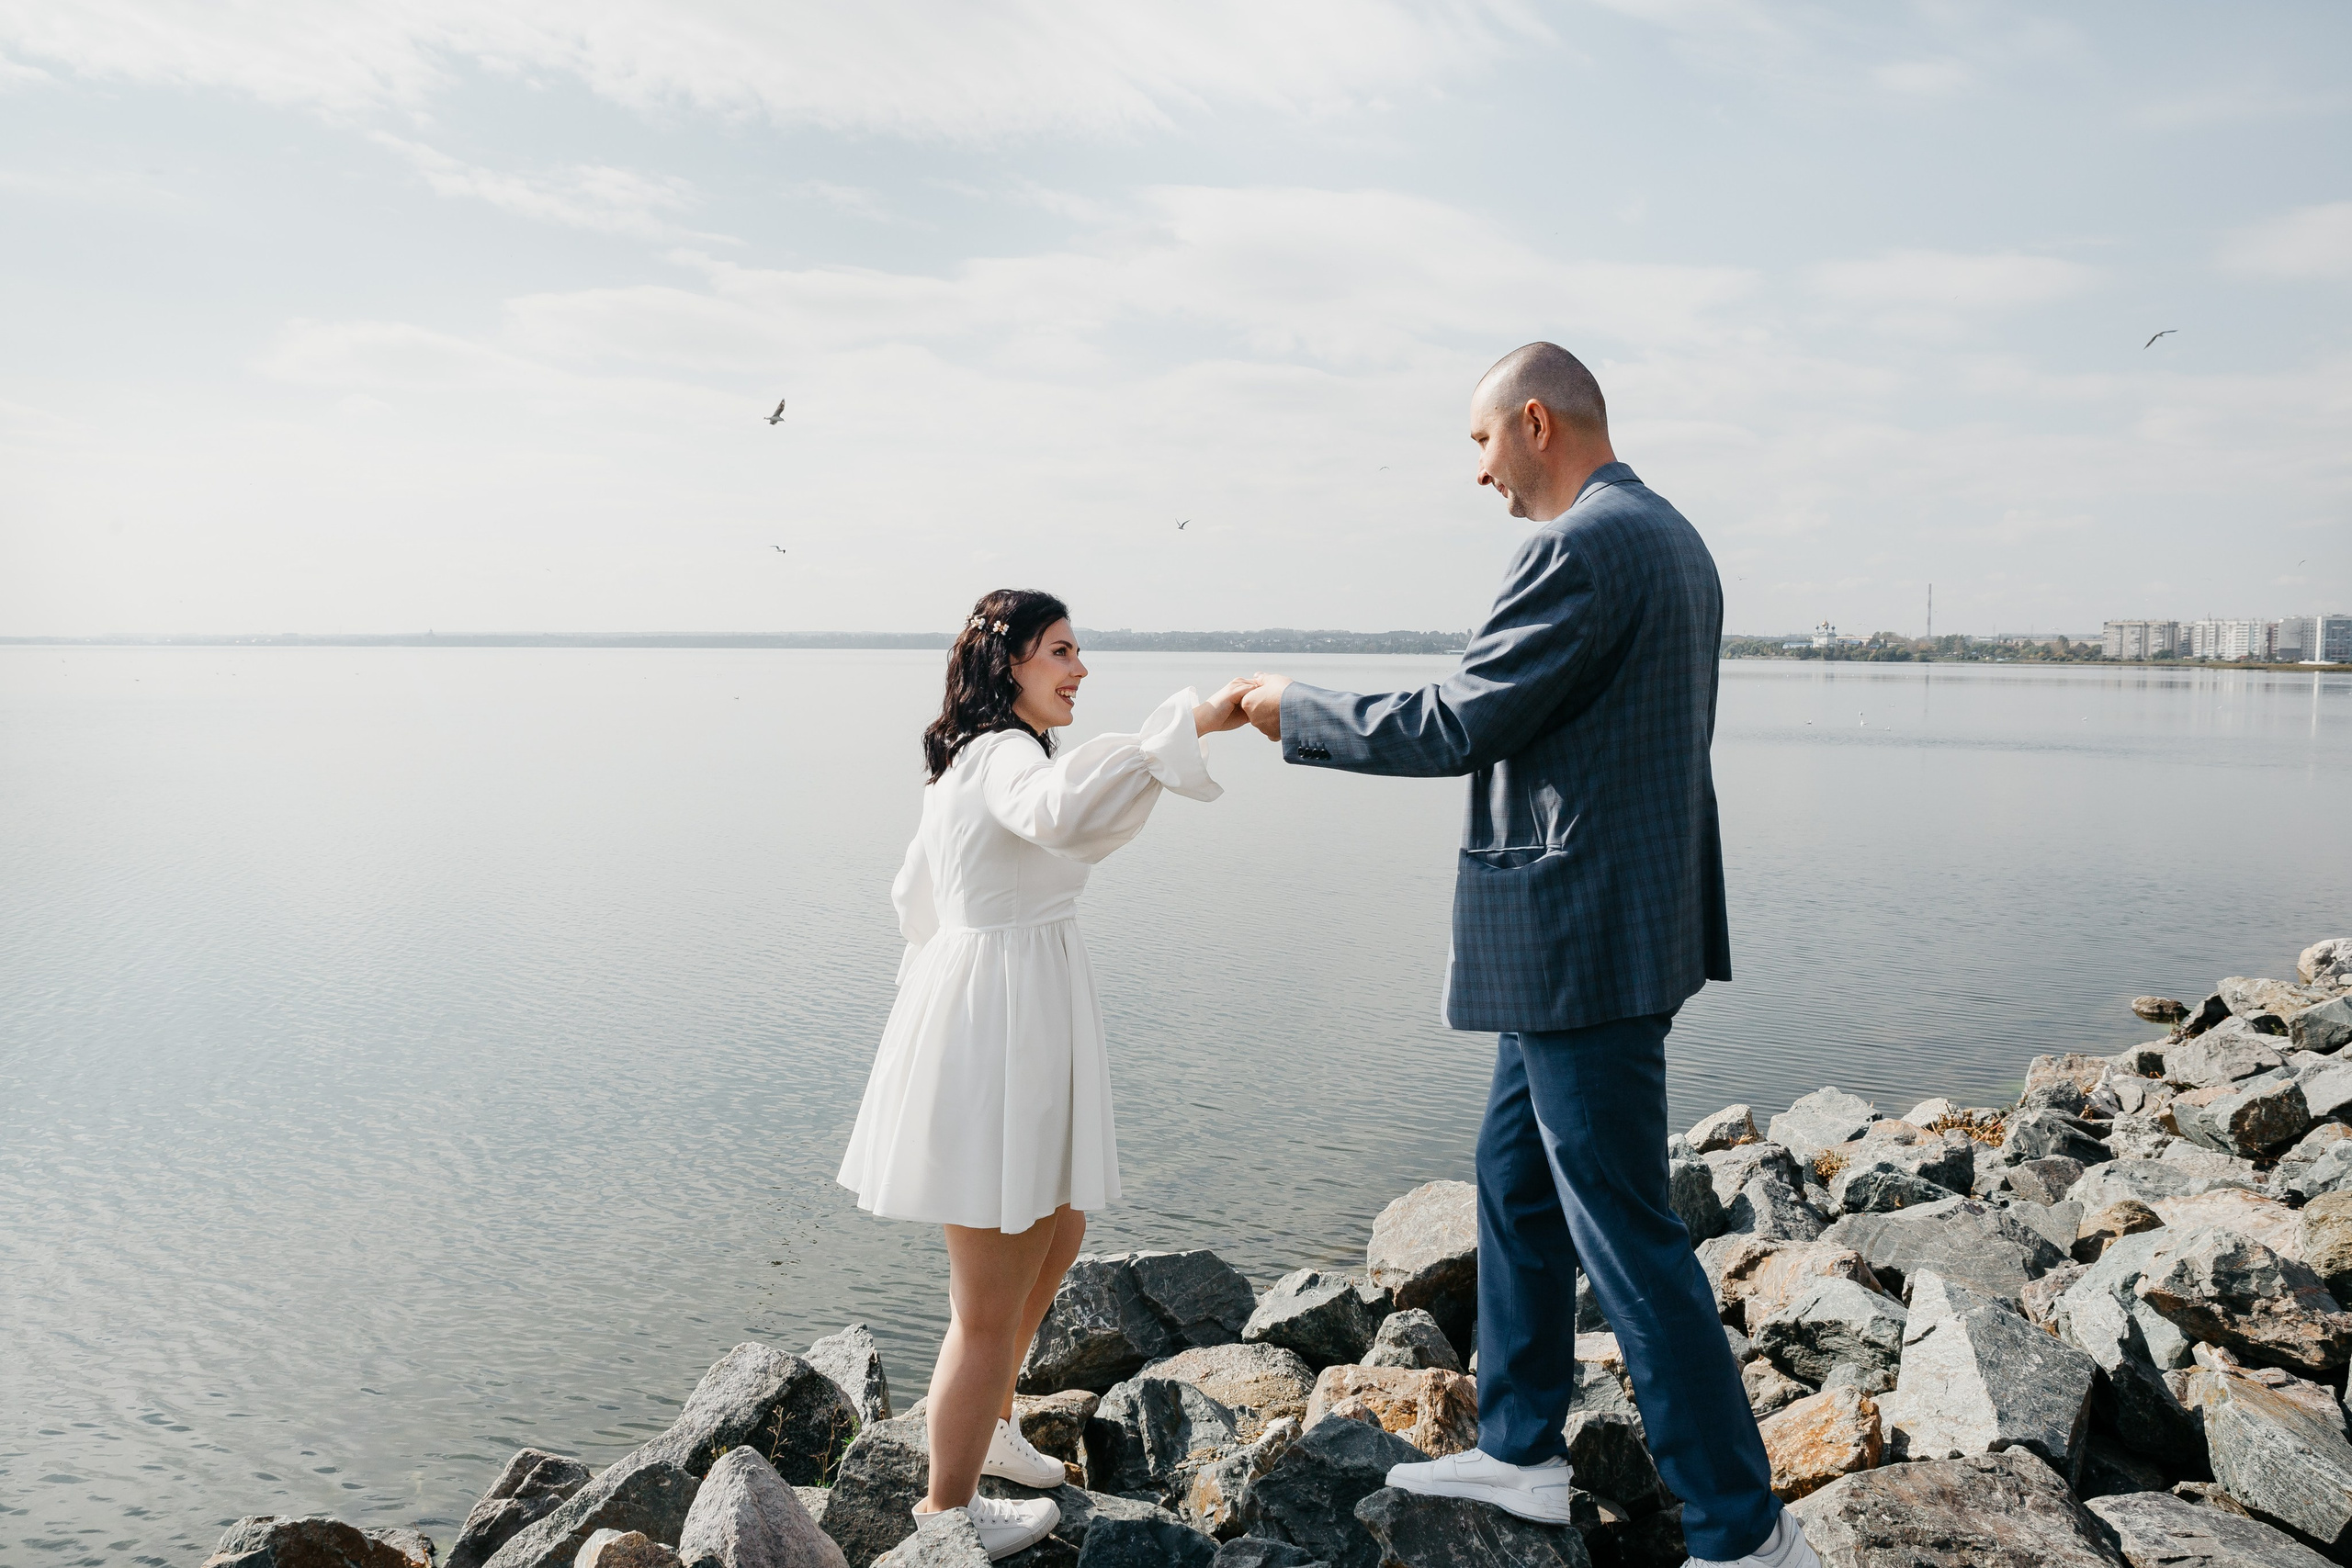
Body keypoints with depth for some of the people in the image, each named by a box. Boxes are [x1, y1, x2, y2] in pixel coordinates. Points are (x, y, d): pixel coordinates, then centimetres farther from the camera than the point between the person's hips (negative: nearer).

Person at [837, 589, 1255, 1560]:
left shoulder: (967, 759, 16)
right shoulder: (1004, 755, -17)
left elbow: (916, 896, 24)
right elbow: (1063, 811, -42)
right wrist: (1189, 722, -38)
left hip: (1008, 1021, 11)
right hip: (995, 1031, -11)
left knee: (1058, 1232, 26)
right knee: (991, 1304, 4)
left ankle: (986, 1424, 44)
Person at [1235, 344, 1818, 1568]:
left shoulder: (1579, 548, -18)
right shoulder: (1669, 537, 14)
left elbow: (1456, 727, -18)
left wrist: (1294, 711, -6)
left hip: (1583, 939, -11)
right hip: (1597, 930, 11)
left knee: (1624, 1231, -1)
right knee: (1515, 1173, 19)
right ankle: (1521, 1451, 33)